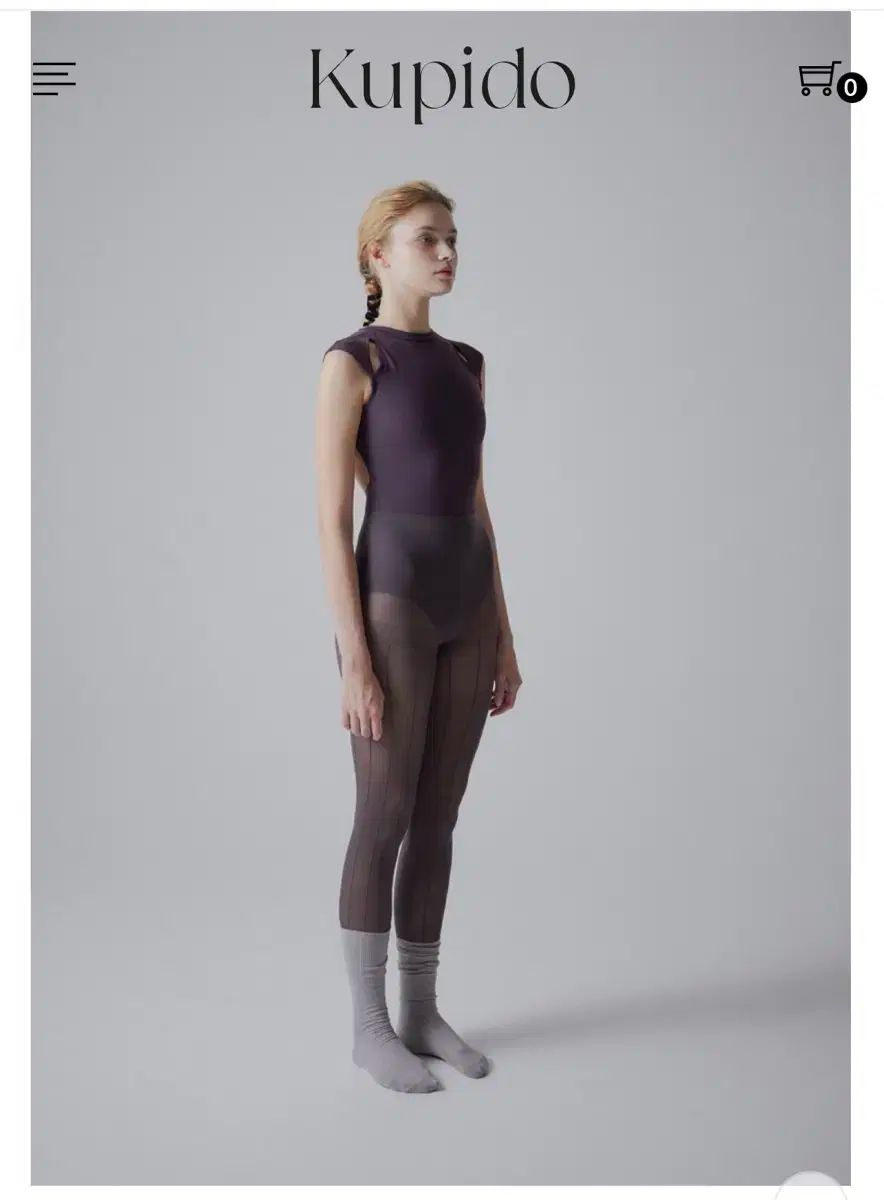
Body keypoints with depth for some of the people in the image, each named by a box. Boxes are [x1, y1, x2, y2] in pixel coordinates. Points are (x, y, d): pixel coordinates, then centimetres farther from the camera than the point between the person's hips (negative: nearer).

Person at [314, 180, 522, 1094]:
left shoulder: (464, 366, 16)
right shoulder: (350, 363, -6)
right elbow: (331, 520, -11)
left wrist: (502, 636, 13)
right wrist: (354, 660, -15)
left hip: (464, 604, 7)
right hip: (390, 602, -7)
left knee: (437, 821, 11)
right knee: (385, 822, 0)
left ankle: (420, 1011, 23)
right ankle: (370, 1026, 15)